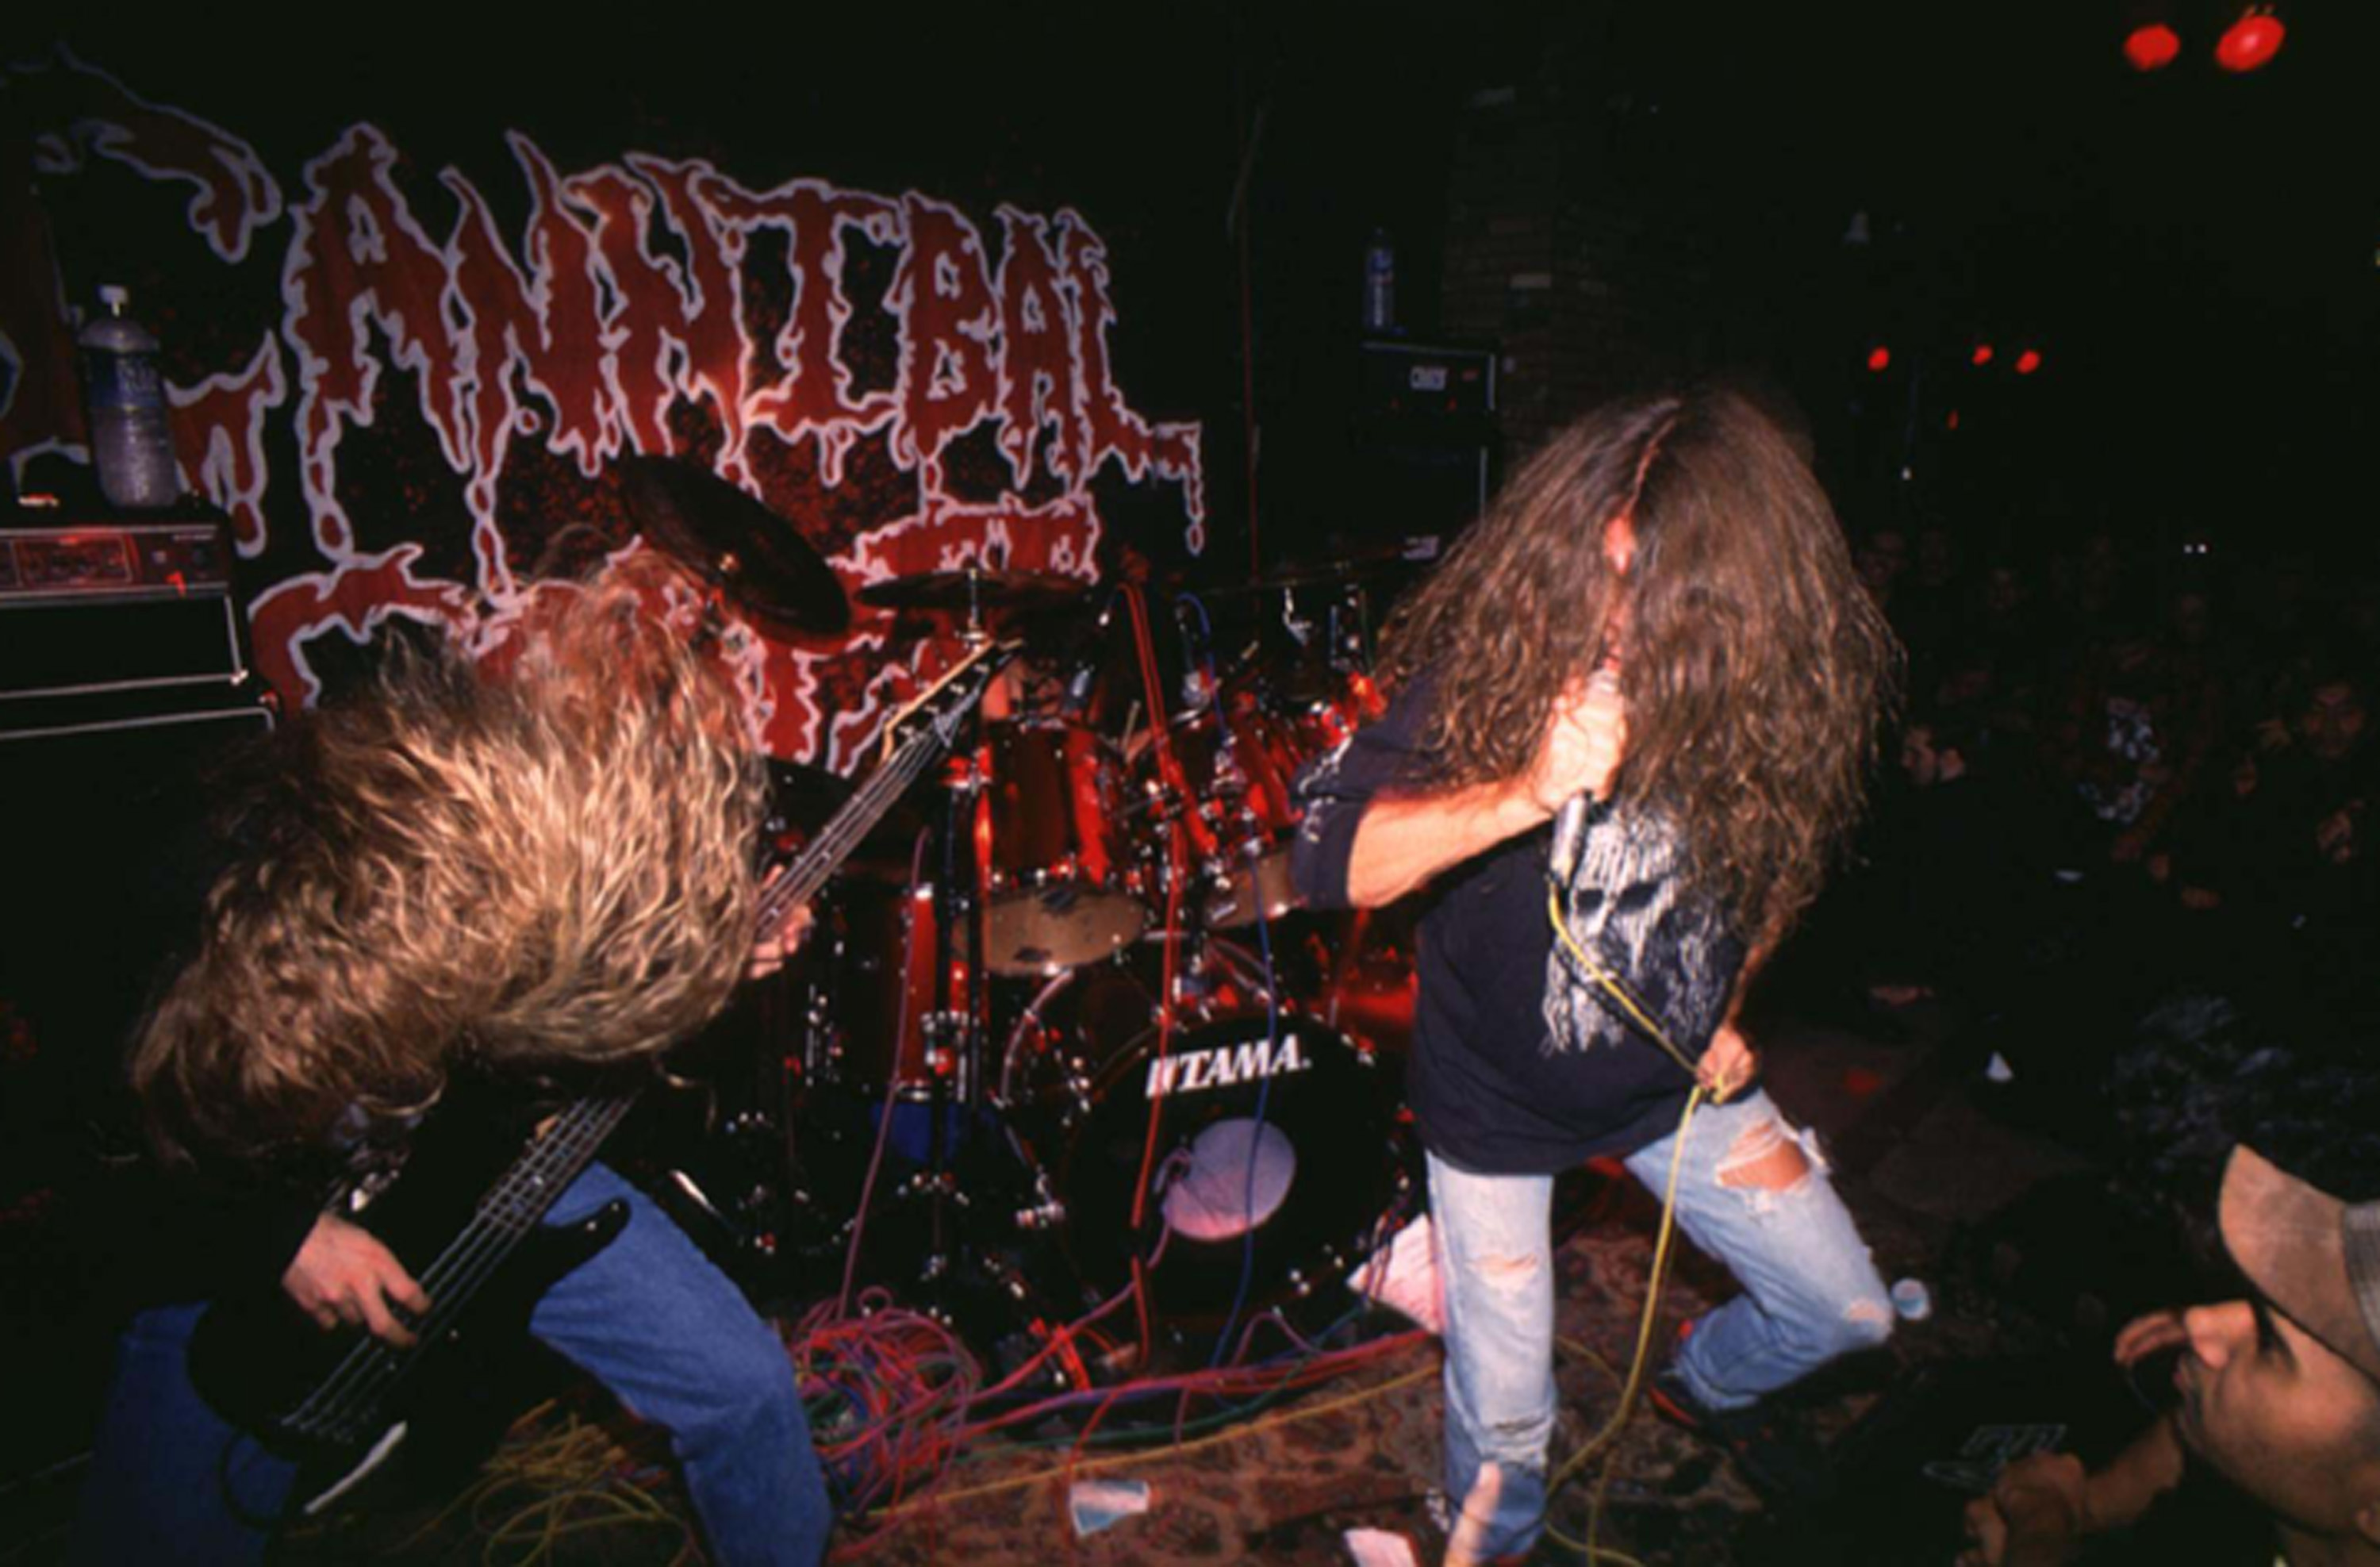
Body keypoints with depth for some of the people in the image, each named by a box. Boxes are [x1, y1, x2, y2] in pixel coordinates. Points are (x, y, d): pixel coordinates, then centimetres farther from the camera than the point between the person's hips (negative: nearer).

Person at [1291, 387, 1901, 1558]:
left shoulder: (1780, 693, -13)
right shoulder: (1494, 661, -25)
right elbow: (1329, 862, -32)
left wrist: (1731, 1011, 3)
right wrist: (1523, 793, -44)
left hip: (1675, 1079, 4)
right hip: (1496, 1096, -3)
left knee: (1847, 1311, 16)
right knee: (1505, 1415, 8)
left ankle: (1704, 1383, 50)